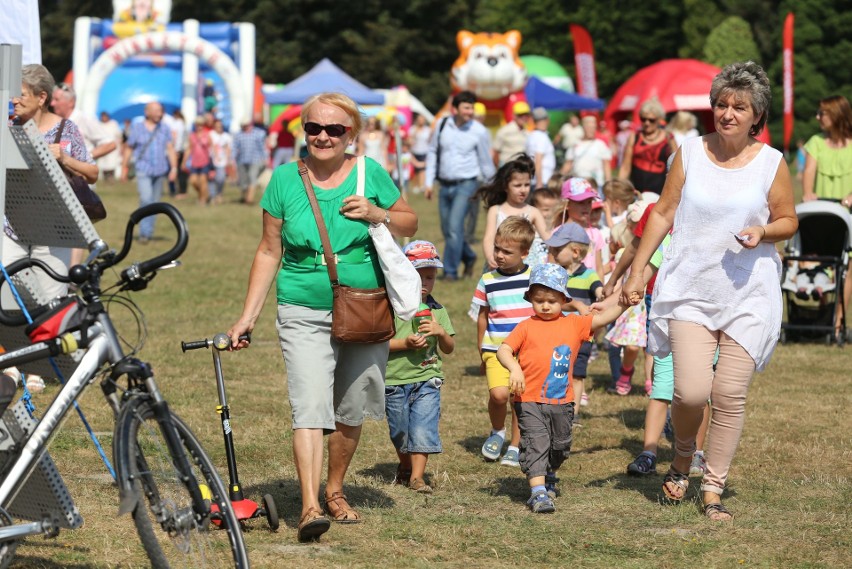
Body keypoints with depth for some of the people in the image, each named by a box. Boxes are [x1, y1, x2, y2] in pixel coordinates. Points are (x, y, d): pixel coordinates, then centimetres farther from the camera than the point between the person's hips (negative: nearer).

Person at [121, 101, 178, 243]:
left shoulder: (164, 129, 9)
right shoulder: (137, 128, 1)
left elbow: (170, 149, 6)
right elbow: (129, 148, 8)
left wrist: (174, 168, -4)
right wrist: (124, 168, 9)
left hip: (160, 171, 4)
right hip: (143, 170, -4)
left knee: (155, 202, 8)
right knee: (146, 199, -19)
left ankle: (149, 232, 21)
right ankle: (144, 233, -17)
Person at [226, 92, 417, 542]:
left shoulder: (369, 174, 0)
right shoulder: (285, 179, -2)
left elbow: (410, 224, 10)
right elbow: (269, 252, 4)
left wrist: (378, 214, -12)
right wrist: (248, 317, 0)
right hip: (305, 315, -2)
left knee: (351, 412, 12)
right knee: (310, 408, -17)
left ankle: (335, 490, 33)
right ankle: (309, 506, -24)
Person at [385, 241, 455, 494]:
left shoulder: (437, 310, 6)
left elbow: (449, 348, 9)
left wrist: (441, 332, -12)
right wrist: (405, 343, -21)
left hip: (427, 380, 1)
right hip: (395, 380, -1)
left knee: (423, 429, -9)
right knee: (400, 432, 12)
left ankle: (417, 476, -3)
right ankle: (405, 467, 36)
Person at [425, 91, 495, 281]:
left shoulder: (479, 132, -6)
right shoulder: (442, 125, 2)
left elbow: (486, 163, 2)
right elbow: (432, 153, 11)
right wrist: (429, 182, 8)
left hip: (466, 185, -4)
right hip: (445, 186, 4)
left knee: (455, 227, -15)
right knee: (447, 229, 11)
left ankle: (450, 271, -7)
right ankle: (469, 258, 34)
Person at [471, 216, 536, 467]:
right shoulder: (488, 281, 3)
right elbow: (482, 318, 11)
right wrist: (481, 352, 12)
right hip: (496, 350, 0)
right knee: (499, 394, -18)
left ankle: (515, 446, 19)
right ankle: (497, 432, 10)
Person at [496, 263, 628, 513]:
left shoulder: (574, 324, 7)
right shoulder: (526, 327, -1)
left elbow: (602, 318, 4)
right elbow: (503, 350, -9)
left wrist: (623, 304, -12)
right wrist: (515, 368, -28)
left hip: (562, 401, 4)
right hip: (530, 401, -4)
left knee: (560, 446, 18)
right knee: (535, 444, -12)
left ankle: (548, 477, 44)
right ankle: (538, 492, -16)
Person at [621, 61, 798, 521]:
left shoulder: (771, 163, 0)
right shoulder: (691, 153, 3)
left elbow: (788, 220, 10)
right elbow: (663, 213, 9)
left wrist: (763, 231, -13)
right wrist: (637, 271, 6)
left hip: (748, 293, 0)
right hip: (690, 289, 0)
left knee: (730, 393, -4)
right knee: (691, 391, -11)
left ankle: (713, 490, 9)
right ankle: (682, 458, 21)